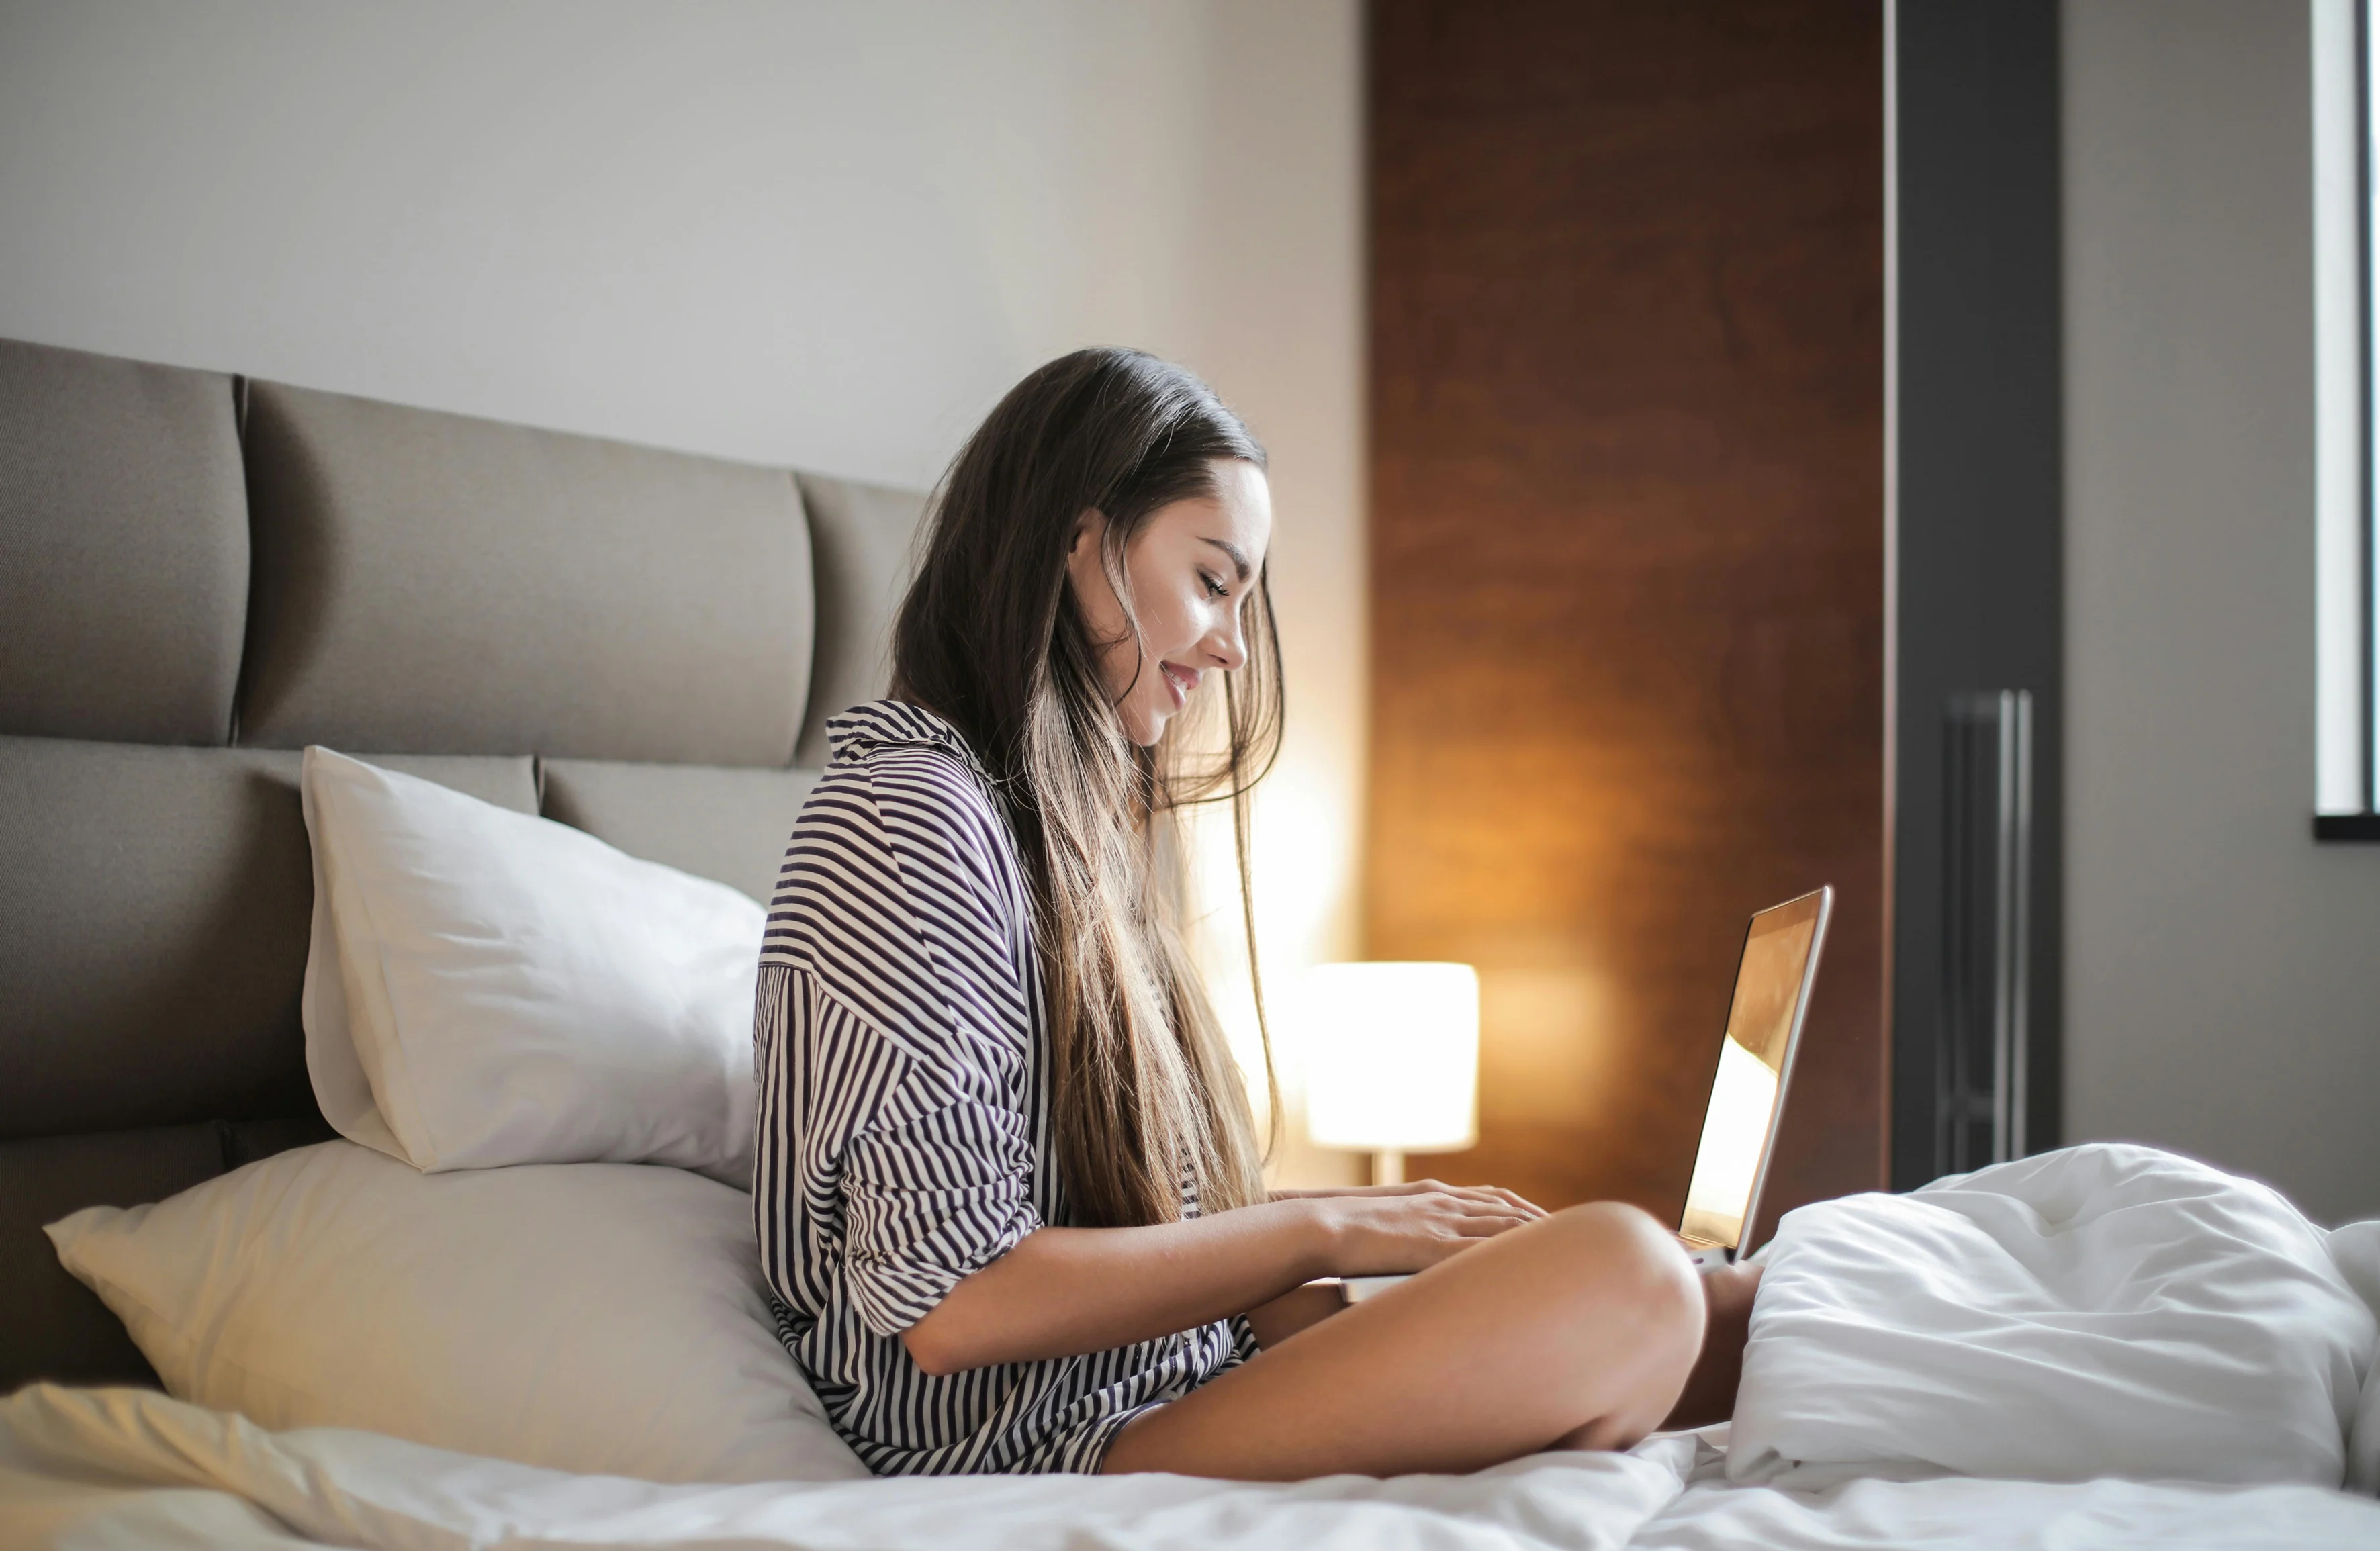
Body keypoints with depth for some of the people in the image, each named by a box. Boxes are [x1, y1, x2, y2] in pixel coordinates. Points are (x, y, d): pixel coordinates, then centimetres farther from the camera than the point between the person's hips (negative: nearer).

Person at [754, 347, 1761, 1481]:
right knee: (1618, 1274, -24)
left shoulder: (1074, 828, 17)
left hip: (1180, 1386, 9)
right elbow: (953, 1301, -20)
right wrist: (1324, 1230, -12)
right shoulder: (908, 822, -13)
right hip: (1025, 1458, -9)